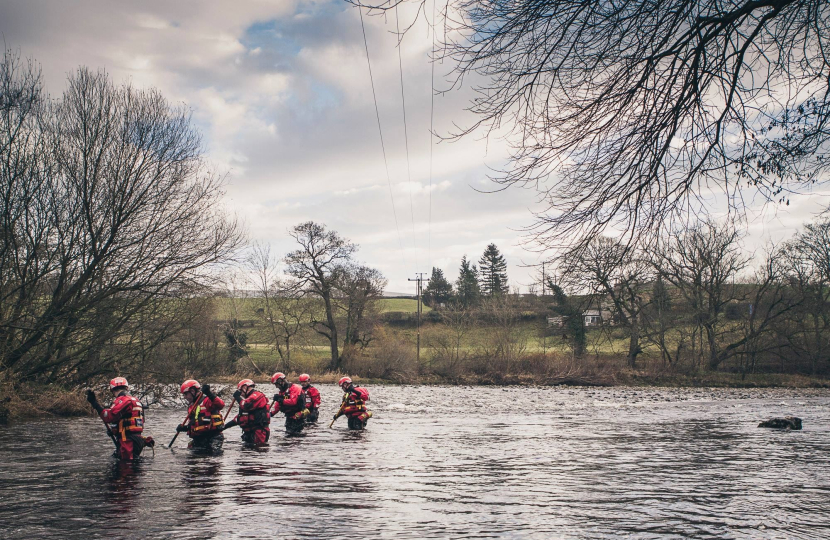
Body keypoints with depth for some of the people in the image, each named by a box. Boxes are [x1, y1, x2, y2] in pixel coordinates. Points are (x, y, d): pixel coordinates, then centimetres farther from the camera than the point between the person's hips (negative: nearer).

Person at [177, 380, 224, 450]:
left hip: (213, 436, -8)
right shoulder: (191, 406, 19)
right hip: (197, 438, 8)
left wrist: (210, 394, -36)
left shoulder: (207, 400, -8)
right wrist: (183, 427, 6)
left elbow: (221, 405, -27)